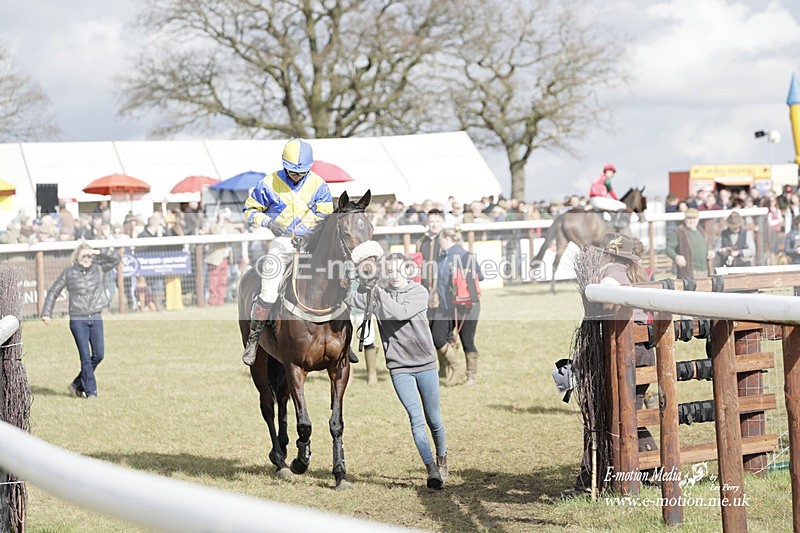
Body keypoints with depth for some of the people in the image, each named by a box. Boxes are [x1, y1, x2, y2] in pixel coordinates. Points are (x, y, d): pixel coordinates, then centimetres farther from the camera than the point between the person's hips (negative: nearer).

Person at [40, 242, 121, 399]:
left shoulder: (98, 269, 6)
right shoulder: (68, 273, 0)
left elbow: (116, 258, 2)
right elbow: (53, 292, 6)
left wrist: (99, 254, -10)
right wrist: (46, 313, 0)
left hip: (96, 319, 4)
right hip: (78, 320, -3)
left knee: (98, 354, 1)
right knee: (85, 356, -8)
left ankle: (78, 384, 17)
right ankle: (91, 391, -2)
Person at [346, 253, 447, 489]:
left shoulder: (419, 292, -6)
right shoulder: (377, 294, 2)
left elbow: (401, 313, -23)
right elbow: (351, 299, -9)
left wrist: (380, 293, -25)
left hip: (425, 364, -1)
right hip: (399, 367, 1)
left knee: (433, 419, 9)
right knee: (416, 418, -11)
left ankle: (442, 458, 34)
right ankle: (431, 469, -11)